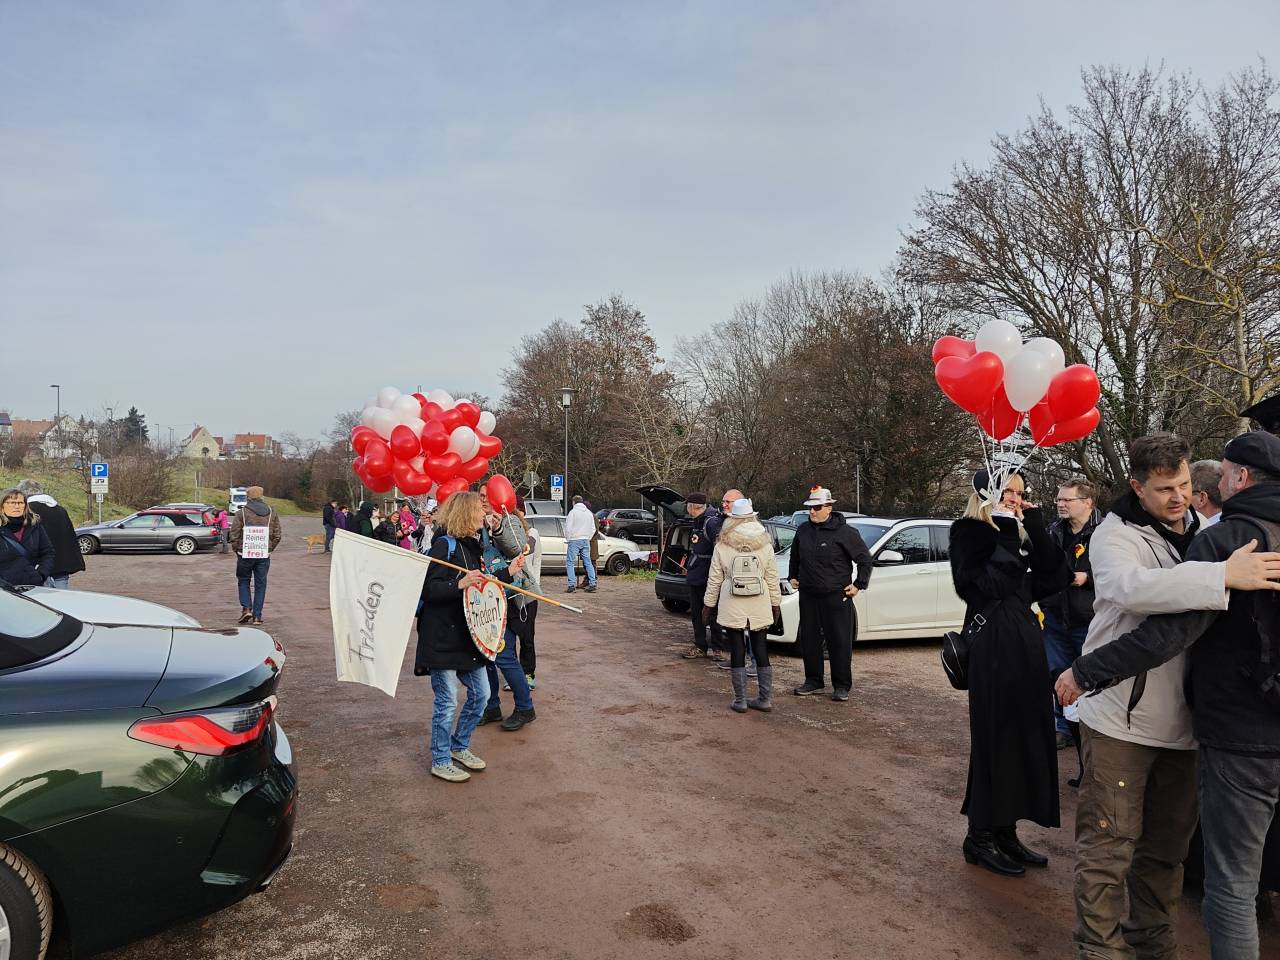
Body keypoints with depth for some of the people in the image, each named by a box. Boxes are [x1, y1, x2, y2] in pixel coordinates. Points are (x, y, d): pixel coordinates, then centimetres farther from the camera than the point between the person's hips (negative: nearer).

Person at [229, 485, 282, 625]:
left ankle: (246, 608, 1)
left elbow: (234, 534, -6)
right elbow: (277, 536, 4)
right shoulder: (272, 513, 5)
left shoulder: (242, 512, -5)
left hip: (245, 554, -2)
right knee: (260, 584, 7)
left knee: (243, 581, 16)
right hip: (264, 555, 2)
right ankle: (257, 616, 7)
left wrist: (237, 550, 7)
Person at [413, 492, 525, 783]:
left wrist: (508, 572, 11)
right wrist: (459, 584, -34)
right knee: (447, 701, 1)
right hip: (442, 636, -9)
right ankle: (440, 762, 18)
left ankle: (459, 746, 33)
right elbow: (428, 590, -20)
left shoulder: (474, 545, 11)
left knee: (480, 693, 14)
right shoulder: (444, 545, -15)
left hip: (468, 634, 9)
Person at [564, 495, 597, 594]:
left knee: (570, 562, 0)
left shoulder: (573, 512, -6)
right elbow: (593, 529, 14)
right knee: (588, 562, 9)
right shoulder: (589, 513, 12)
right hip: (586, 541, 5)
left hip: (574, 540, -5)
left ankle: (572, 585, -8)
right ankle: (592, 584, 5)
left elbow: (568, 528, -10)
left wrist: (568, 539, 2)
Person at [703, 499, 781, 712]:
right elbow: (772, 578, 3)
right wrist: (776, 603, 12)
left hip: (732, 608, -2)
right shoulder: (765, 545, 0)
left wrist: (709, 604, 9)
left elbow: (714, 579, -1)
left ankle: (740, 700, 7)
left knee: (737, 653, 5)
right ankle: (765, 699, 13)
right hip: (760, 608, 2)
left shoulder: (722, 546, -5)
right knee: (761, 652, 10)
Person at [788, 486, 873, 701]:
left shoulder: (844, 532, -9)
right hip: (808, 596, 5)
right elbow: (795, 556, 26)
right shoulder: (803, 530, 7)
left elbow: (865, 559, -2)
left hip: (836, 596, -5)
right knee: (809, 640, 10)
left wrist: (859, 584, -4)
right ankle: (813, 681, 24)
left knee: (840, 642, 0)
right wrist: (792, 576, 21)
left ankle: (842, 685, 10)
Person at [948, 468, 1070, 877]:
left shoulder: (1018, 533, 15)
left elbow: (1055, 577, 3)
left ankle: (1005, 831, 23)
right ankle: (980, 836, 12)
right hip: (992, 647, -8)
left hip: (1026, 643, 8)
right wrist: (1007, 534, -14)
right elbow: (989, 583, -20)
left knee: (1026, 735, 11)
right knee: (995, 737, -2)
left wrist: (1034, 525, -2)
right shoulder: (969, 532, -6)